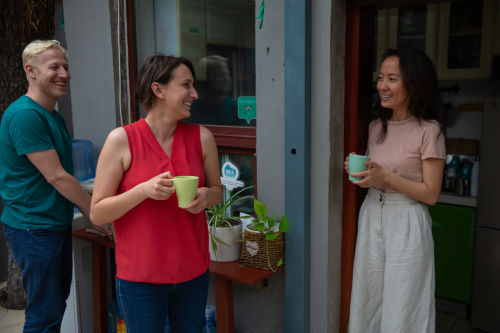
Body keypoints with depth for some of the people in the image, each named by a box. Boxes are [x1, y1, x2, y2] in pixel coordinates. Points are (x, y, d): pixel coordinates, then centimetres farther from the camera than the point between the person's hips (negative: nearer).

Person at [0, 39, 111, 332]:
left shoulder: (55, 117, 10)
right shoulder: (25, 115, -19)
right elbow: (56, 177, -21)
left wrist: (90, 208, 12)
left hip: (58, 223, 9)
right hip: (34, 228, -9)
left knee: (58, 301, 20)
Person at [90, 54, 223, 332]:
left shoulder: (202, 137, -3)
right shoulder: (122, 140, -12)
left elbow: (217, 191, 11)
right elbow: (98, 213, -9)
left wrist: (205, 196, -12)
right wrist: (144, 190, -24)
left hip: (194, 271, 3)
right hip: (140, 277, -3)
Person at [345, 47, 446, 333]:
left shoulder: (429, 130, -12)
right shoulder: (377, 127, 7)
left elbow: (431, 194, -12)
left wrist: (386, 176, -22)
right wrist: (358, 172, -3)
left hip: (407, 222, -6)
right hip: (372, 216, 6)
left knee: (402, 308, 6)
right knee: (368, 298, 14)